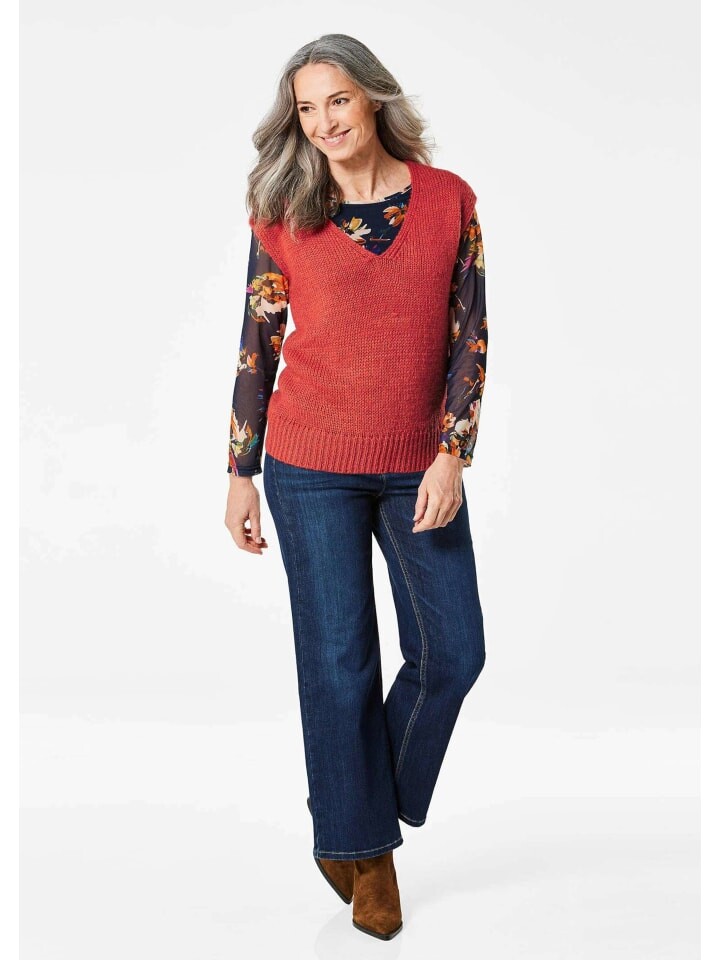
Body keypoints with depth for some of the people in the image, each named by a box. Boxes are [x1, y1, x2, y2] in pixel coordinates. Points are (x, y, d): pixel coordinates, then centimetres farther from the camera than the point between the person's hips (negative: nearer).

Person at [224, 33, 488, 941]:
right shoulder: (283, 215, -1)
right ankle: (362, 847, 22)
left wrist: (452, 453, -8)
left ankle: (378, 792, 31)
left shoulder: (448, 198, 1)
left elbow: (470, 334, 1)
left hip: (419, 466, 2)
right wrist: (240, 473, 1)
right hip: (312, 467, -2)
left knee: (454, 652, 4)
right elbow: (257, 344, 1)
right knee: (339, 660, 4)